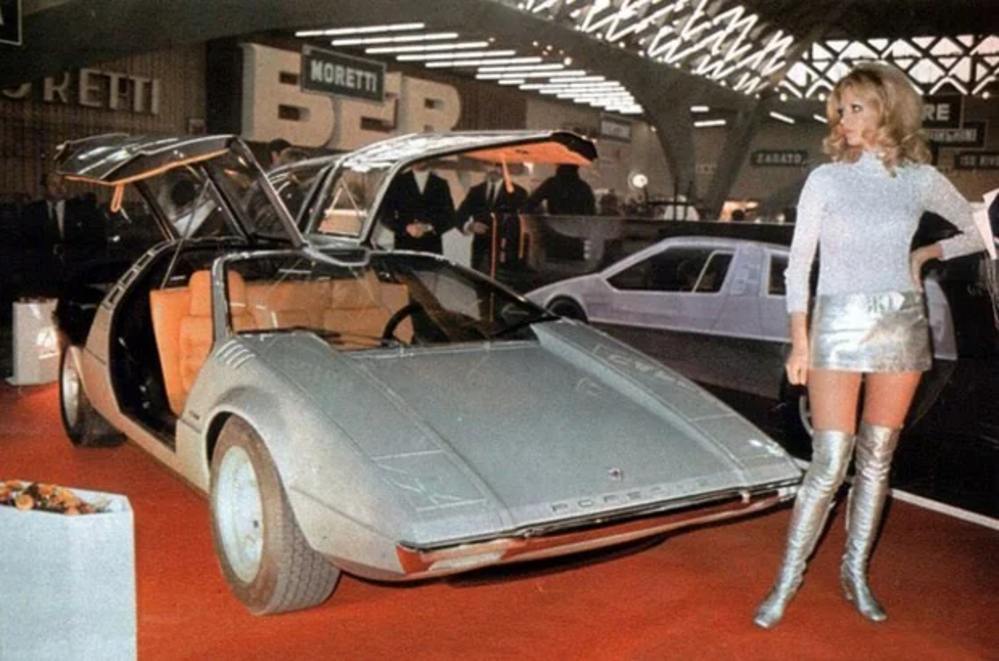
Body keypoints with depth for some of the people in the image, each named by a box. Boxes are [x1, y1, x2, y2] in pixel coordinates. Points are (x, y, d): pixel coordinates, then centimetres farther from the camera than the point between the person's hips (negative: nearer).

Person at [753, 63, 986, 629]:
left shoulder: (921, 179, 5)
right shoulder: (826, 178, 0)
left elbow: (980, 231, 18)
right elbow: (798, 263, -2)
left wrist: (926, 254, 5)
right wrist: (799, 340, -9)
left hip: (902, 325, 3)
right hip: (839, 324, -2)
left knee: (876, 461, 9)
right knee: (829, 466, -6)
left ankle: (856, 570, 23)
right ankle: (789, 577, 7)